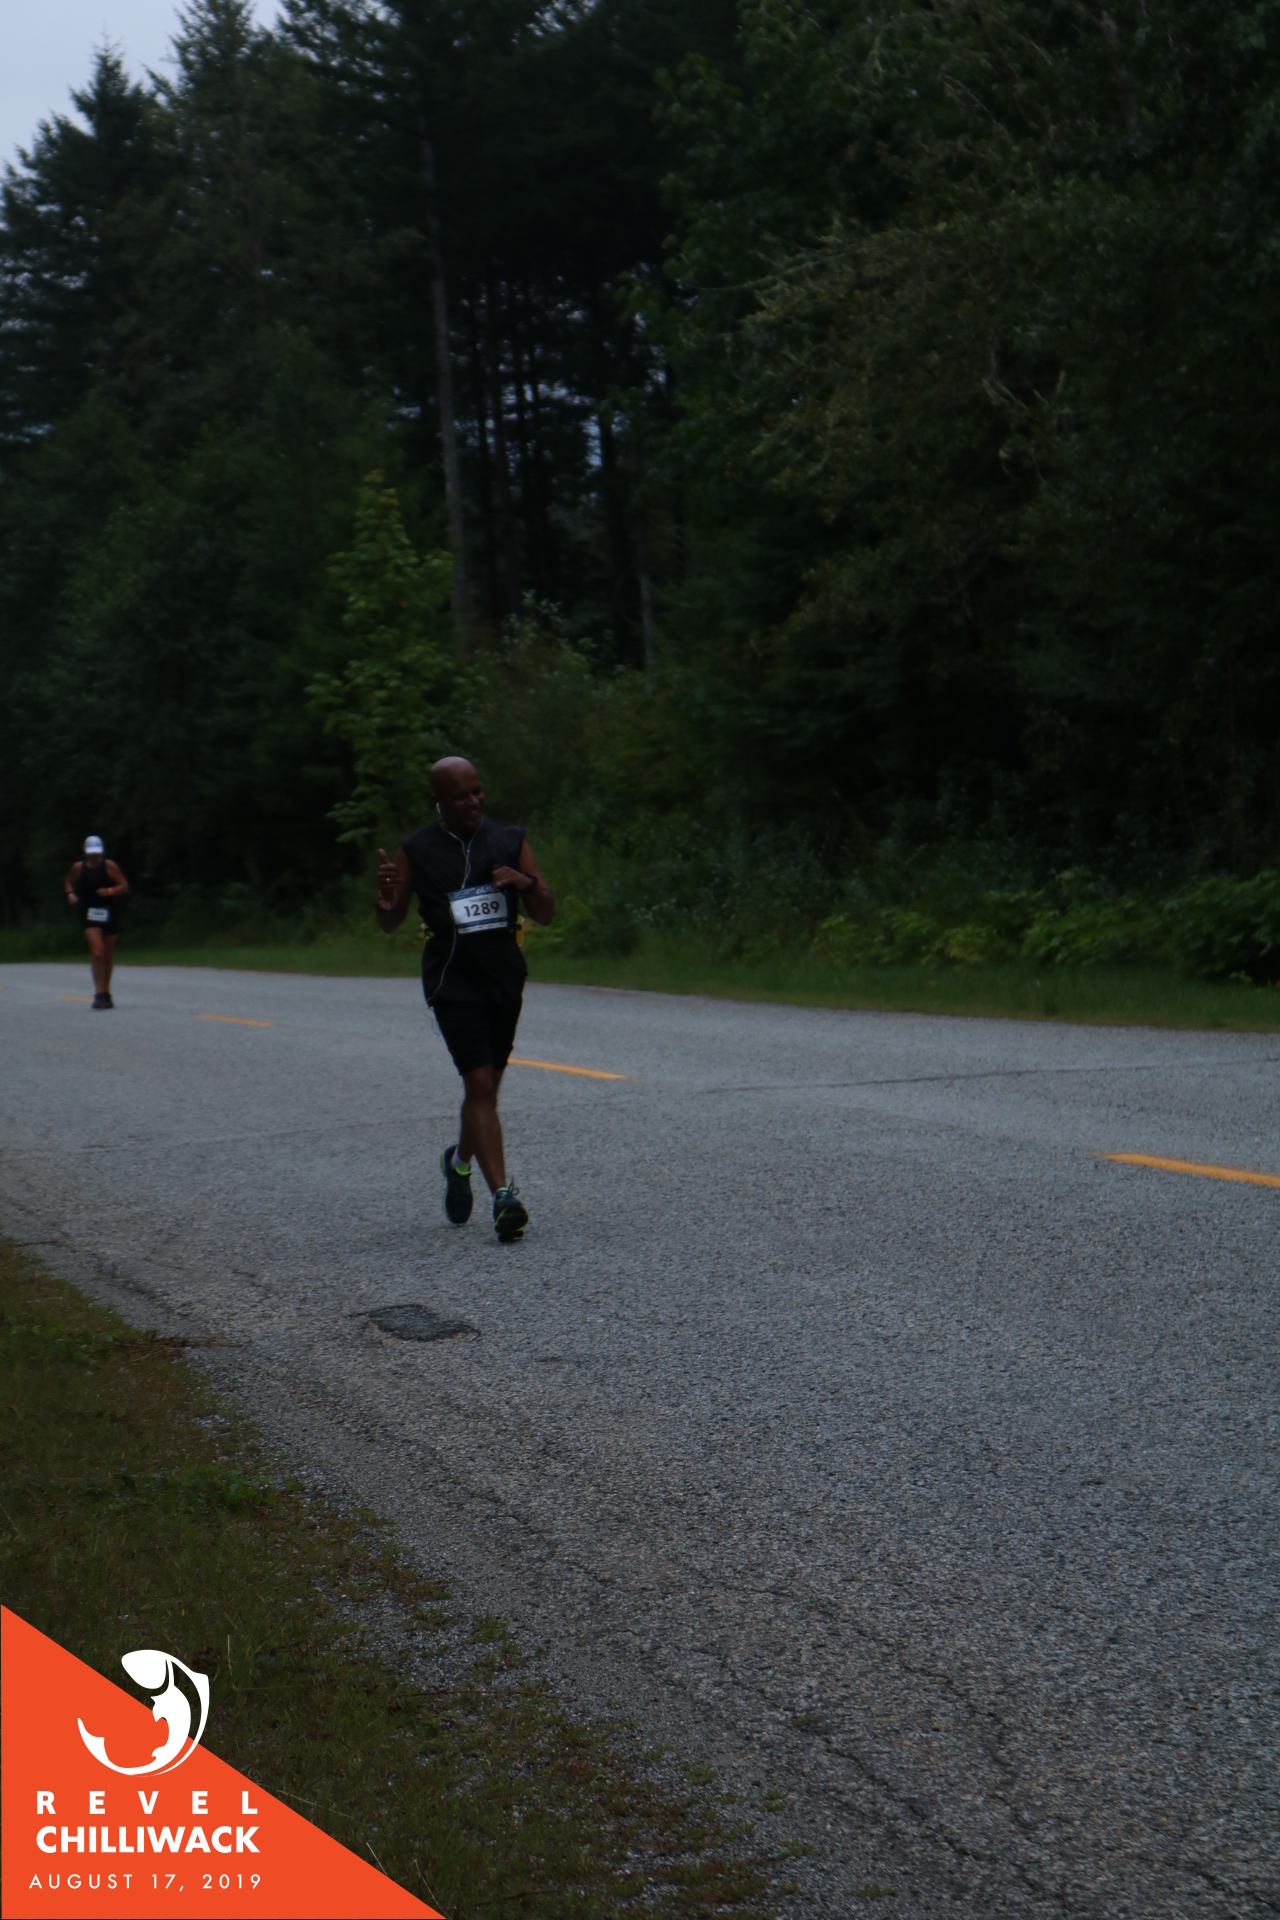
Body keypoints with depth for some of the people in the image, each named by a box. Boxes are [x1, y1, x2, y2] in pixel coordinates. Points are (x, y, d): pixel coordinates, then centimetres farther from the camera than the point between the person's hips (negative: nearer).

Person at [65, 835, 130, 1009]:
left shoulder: (109, 866, -1)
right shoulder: (78, 867, 2)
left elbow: (124, 886, -1)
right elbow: (69, 882, 20)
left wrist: (110, 891, -18)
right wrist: (71, 894, 0)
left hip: (108, 913, 1)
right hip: (89, 914, -1)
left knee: (108, 955, 10)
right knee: (97, 951, -18)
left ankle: (106, 993, 26)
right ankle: (99, 993, -20)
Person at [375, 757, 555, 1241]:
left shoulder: (510, 841, 5)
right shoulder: (417, 851, -1)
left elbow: (546, 915, 5)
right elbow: (390, 924, 4)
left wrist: (526, 883, -15)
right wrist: (385, 895, -18)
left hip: (505, 978, 4)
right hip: (452, 981, -4)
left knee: (487, 1085, 15)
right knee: (479, 1083, -16)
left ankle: (460, 1161, 43)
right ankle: (503, 1195, -22)